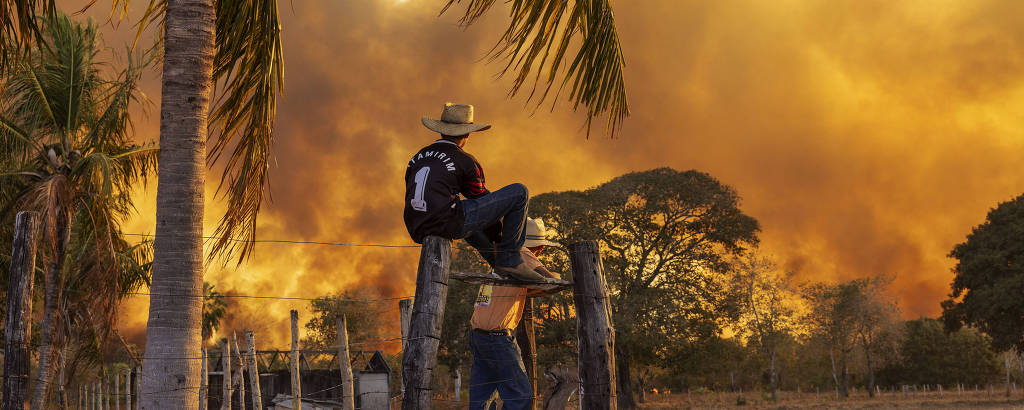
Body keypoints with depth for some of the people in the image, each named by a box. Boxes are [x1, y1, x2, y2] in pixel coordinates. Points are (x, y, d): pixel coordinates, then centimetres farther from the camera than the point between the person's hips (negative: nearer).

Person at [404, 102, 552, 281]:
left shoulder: (417, 158, 20)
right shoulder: (465, 161, 2)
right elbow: (483, 199, 9)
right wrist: (497, 238, 23)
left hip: (418, 231, 8)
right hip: (448, 224, -8)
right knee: (519, 193, 0)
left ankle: (500, 266, 33)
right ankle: (509, 260, 4)